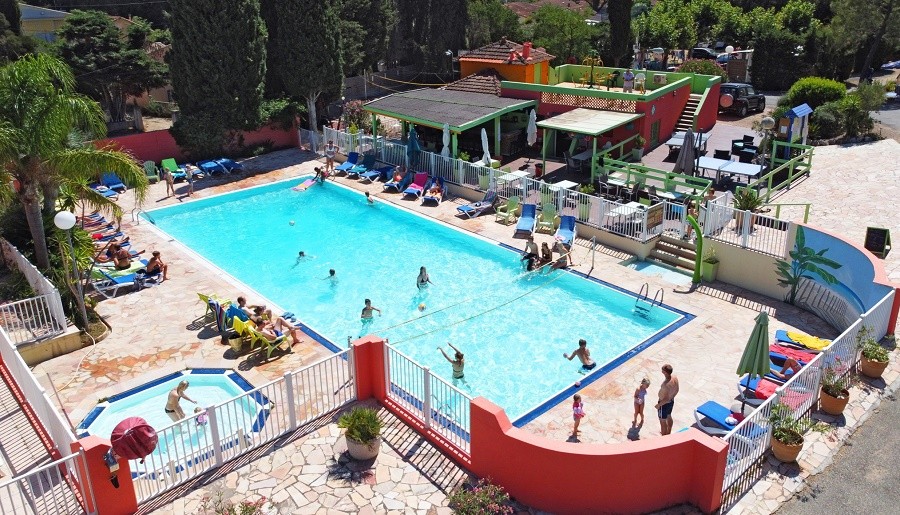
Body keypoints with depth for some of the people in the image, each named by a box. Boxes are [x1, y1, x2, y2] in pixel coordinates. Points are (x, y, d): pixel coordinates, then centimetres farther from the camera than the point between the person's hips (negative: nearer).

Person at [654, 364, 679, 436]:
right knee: (669, 417, 30)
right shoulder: (674, 377, -14)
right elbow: (676, 390, 2)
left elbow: (666, 399, -31)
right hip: (671, 401, 8)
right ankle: (669, 433, 52)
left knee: (662, 421, 15)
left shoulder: (666, 384, -39)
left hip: (664, 404, -8)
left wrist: (658, 405, -16)